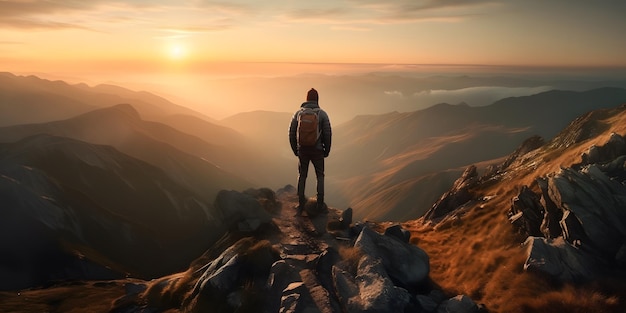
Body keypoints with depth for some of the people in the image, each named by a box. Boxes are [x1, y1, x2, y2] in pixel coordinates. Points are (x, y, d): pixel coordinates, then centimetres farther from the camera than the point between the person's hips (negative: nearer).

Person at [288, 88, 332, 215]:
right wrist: (327, 150, 6)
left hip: (302, 150, 2)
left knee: (302, 176, 14)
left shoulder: (298, 113, 0)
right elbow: (328, 134, -7)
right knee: (320, 176, 16)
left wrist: (295, 150, 14)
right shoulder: (322, 114, -5)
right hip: (317, 150, -1)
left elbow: (292, 133, 2)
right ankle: (320, 203, 12)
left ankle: (300, 205, 15)